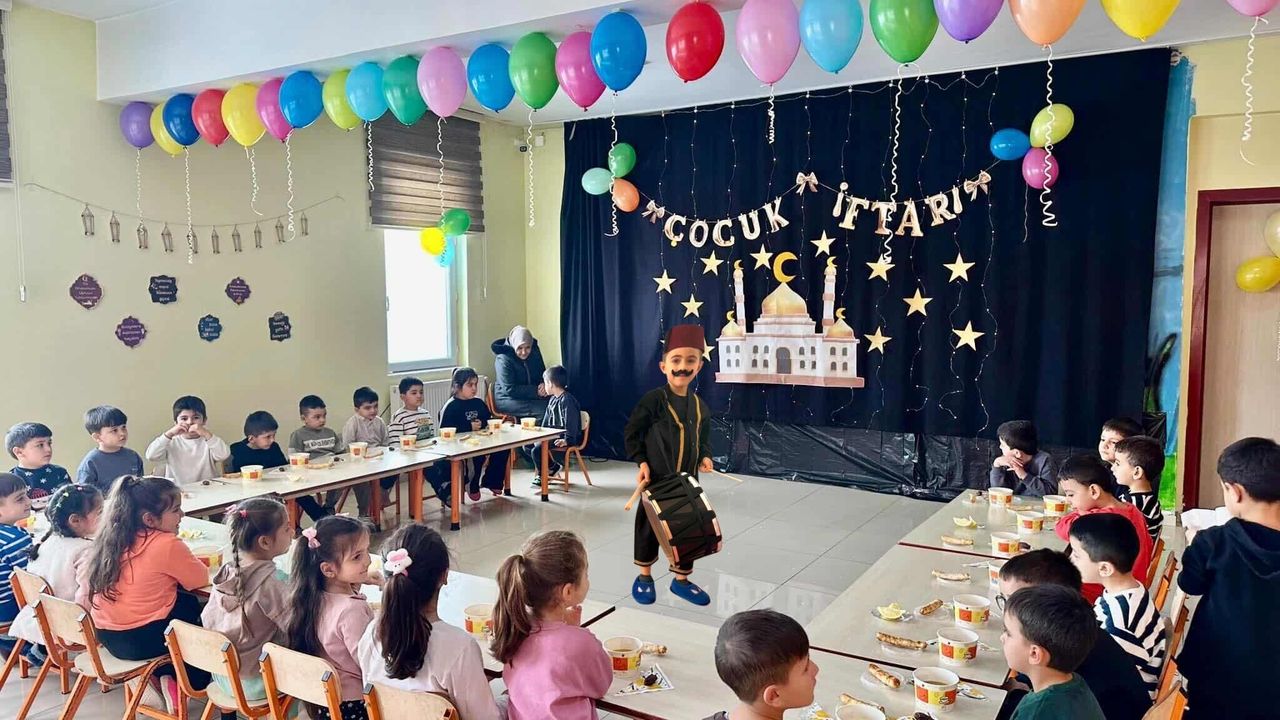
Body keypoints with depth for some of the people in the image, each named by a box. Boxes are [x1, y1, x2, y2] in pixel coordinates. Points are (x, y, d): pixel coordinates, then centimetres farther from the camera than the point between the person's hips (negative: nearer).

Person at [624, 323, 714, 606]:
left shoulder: (700, 406, 4)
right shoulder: (653, 400, -13)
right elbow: (631, 433, -7)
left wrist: (705, 456, 0)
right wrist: (641, 462, -14)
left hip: (688, 482, 5)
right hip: (657, 480, -5)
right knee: (649, 528, 8)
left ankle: (681, 580, 28)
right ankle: (644, 576, 29)